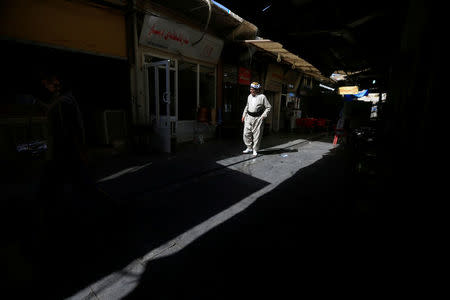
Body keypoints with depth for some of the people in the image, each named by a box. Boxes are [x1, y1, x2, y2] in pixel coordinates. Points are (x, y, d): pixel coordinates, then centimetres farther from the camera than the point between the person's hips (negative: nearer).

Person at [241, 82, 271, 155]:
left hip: (258, 118, -5)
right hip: (249, 117, 5)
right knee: (246, 133, 1)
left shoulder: (262, 97, -6)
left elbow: (269, 107, -2)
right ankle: (249, 147, 17)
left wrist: (263, 116, -10)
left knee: (257, 134, 1)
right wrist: (244, 115, 16)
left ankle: (255, 150, 15)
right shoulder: (249, 96, 10)